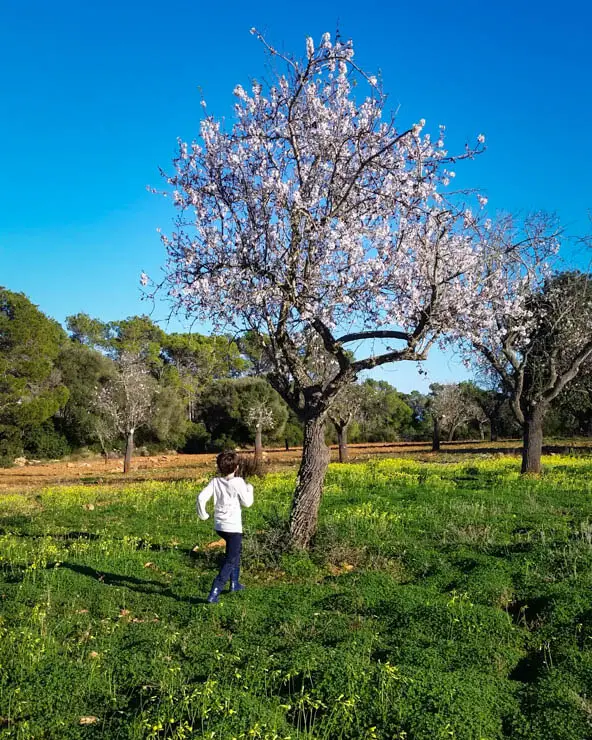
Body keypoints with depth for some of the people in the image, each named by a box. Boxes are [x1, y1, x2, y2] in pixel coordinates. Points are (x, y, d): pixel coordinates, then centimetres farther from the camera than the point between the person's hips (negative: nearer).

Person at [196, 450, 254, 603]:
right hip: (233, 527, -6)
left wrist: (202, 514, 6)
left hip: (219, 526, 6)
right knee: (230, 561, 0)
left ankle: (234, 583, 35)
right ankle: (214, 594, -11)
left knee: (237, 549, 30)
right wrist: (249, 489, 11)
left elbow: (201, 497, -9)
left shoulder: (215, 481, -2)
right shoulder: (238, 482, -13)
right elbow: (247, 502, -6)